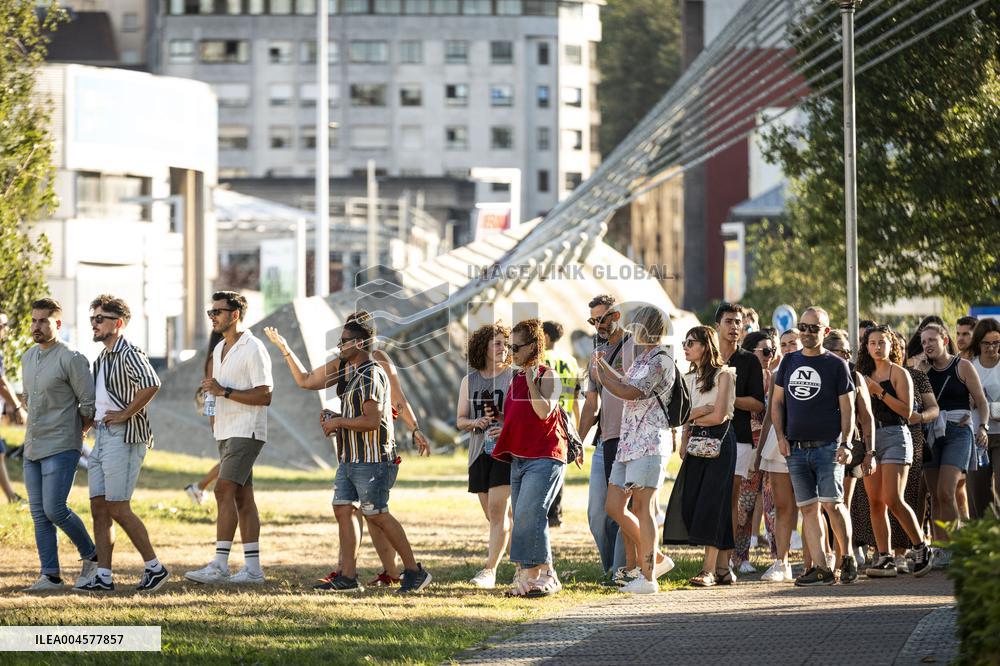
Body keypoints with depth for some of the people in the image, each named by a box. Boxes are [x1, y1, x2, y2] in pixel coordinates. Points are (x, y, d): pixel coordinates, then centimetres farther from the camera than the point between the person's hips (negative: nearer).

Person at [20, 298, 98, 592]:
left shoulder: (71, 359, -12)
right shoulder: (28, 358, 12)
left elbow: (90, 404, -10)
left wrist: (75, 433, 1)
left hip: (61, 448, -8)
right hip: (32, 447, 8)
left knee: (54, 510, -12)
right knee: (39, 514, 4)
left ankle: (91, 556, 8)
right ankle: (50, 574, 6)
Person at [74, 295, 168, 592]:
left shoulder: (129, 354, -12)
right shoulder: (102, 358, 18)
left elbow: (151, 383, -30)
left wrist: (126, 413, -23)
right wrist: (97, 418, 16)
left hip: (123, 437, -10)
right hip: (102, 437, 10)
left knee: (118, 509, -9)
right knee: (99, 508, 5)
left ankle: (155, 567, 0)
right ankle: (104, 577, 6)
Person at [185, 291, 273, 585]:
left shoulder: (253, 349, -11)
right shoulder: (219, 349, 18)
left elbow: (264, 395, -18)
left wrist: (224, 391, -21)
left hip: (246, 433, -9)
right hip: (226, 432, 9)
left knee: (224, 491, -16)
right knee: (241, 497, 7)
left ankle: (220, 565, -18)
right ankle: (252, 568, 7)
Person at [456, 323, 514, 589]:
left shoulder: (513, 377, 0)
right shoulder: (469, 381, 11)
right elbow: (460, 420, 10)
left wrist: (503, 418, -22)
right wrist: (476, 422, -12)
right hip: (480, 453, 5)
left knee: (497, 509, -15)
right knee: (498, 515, 11)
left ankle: (490, 570, -17)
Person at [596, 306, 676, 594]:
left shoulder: (660, 360, -11)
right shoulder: (641, 358, 18)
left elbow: (630, 392, -20)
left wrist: (602, 377, -6)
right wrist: (604, 366, 32)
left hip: (650, 442, -10)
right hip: (629, 441, 10)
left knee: (643, 506, -10)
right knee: (614, 506, 7)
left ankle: (648, 577, -8)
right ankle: (656, 559, 18)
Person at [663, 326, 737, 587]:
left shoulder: (723, 374, -5)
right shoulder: (690, 378, 17)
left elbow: (719, 415, -10)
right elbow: (685, 416, 16)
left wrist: (694, 417, 3)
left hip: (719, 440, -7)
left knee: (711, 502, -12)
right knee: (691, 503, -1)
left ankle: (710, 569, -14)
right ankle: (723, 569, 2)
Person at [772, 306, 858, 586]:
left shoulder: (836, 365, 1)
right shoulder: (789, 362, 12)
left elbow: (847, 408, -1)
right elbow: (777, 402, 15)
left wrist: (845, 443, -10)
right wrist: (781, 436, 3)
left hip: (827, 447, -4)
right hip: (796, 448, 4)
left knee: (832, 503, -13)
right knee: (808, 508, 2)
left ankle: (847, 556, 2)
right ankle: (820, 568, 2)